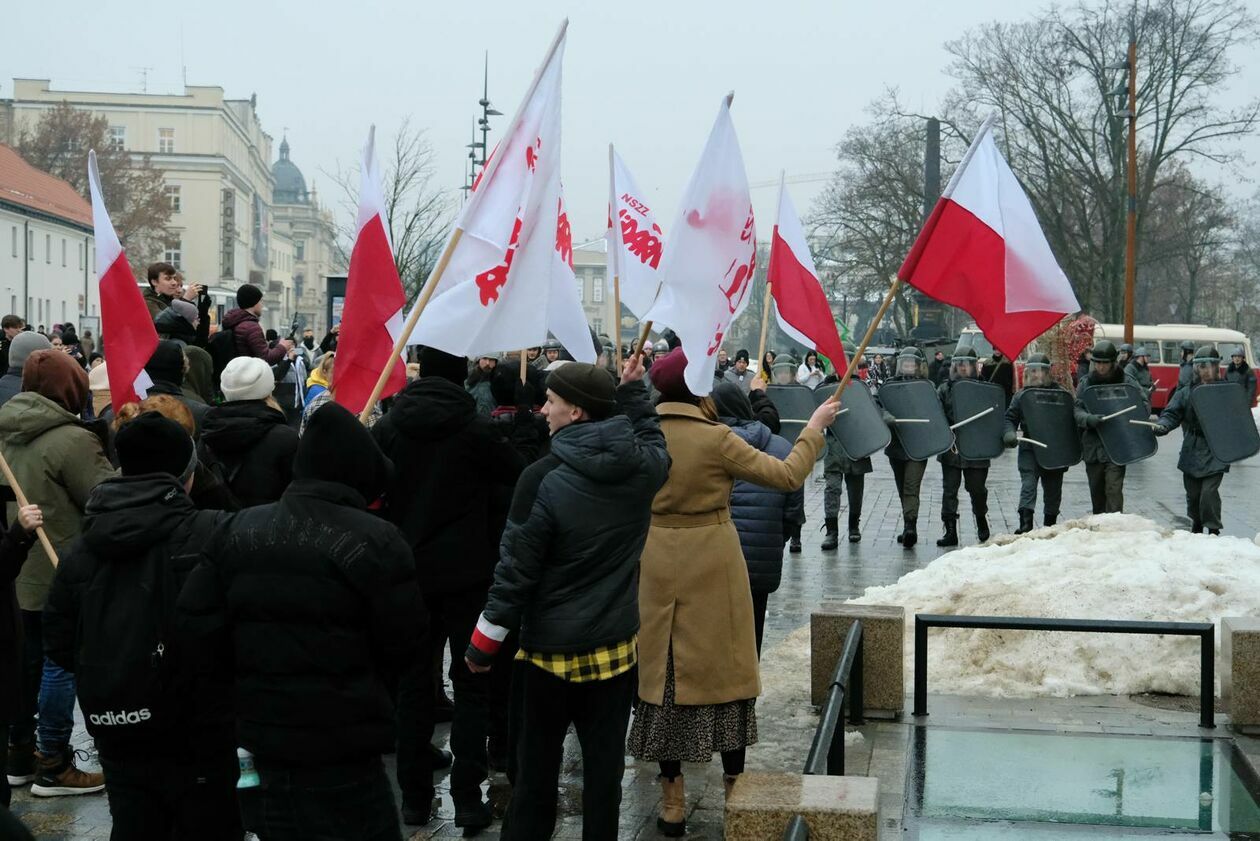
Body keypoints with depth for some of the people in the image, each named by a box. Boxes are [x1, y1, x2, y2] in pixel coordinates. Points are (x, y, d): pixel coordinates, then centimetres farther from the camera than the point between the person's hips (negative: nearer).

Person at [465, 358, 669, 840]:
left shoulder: (543, 480, -18)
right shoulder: (643, 467, -6)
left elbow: (515, 570, -14)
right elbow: (653, 439, 22)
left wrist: (482, 646, -5)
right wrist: (632, 389, 26)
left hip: (552, 644, -3)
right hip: (616, 641, 4)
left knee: (538, 758, 10)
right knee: (605, 758, 9)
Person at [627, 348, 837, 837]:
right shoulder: (716, 439, -14)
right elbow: (788, 475, -11)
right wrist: (815, 428, 5)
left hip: (657, 566, 3)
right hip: (712, 566, -3)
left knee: (664, 671, 10)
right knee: (723, 669, 9)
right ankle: (735, 792, 18)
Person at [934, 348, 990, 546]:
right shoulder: (945, 389, 5)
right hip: (950, 448, 1)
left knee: (977, 488, 10)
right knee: (949, 489, 0)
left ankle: (981, 520, 35)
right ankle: (950, 530, 5)